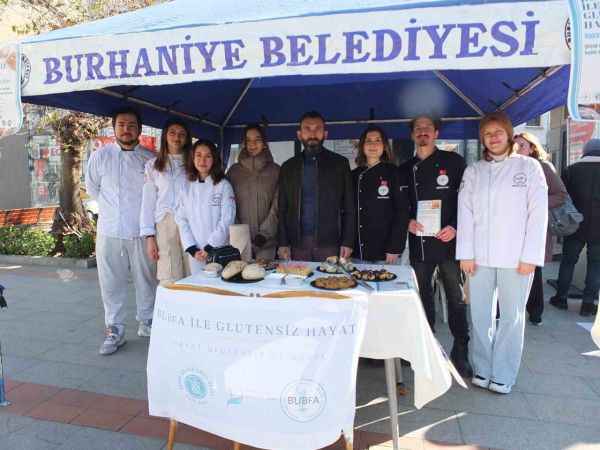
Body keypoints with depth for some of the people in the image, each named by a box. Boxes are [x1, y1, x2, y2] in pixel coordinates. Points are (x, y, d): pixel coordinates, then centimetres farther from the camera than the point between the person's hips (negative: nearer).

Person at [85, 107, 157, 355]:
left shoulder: (150, 159, 0)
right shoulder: (100, 155, 2)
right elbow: (92, 188, 13)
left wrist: (140, 209, 6)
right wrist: (112, 207, 12)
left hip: (142, 232, 0)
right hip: (110, 231, 0)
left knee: (147, 280, 10)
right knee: (111, 283, 6)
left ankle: (146, 322, 28)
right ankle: (114, 330, 19)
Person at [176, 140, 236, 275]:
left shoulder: (223, 185, -1)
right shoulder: (186, 188, 10)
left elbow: (227, 220, -7)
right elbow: (181, 220, 5)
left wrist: (210, 247, -11)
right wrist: (192, 249, -5)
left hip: (219, 252, -3)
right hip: (195, 254, 3)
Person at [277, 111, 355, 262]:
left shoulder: (340, 163, 5)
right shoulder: (288, 167, 11)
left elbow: (349, 207, 2)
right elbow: (282, 209, 10)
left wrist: (347, 242, -5)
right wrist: (283, 244, 2)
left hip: (330, 243, -1)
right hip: (297, 243, 2)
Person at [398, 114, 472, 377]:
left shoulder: (453, 162, 2)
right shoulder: (405, 170, 12)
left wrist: (455, 227, -12)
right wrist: (408, 222, -3)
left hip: (448, 240, -3)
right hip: (418, 243, 4)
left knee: (456, 298, 1)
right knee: (423, 297, 11)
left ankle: (460, 352, 15)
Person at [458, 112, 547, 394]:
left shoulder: (528, 167, 5)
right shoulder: (473, 171, 10)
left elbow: (538, 213, -1)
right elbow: (465, 213, 4)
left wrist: (530, 256, -8)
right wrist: (465, 254, -3)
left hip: (516, 257, -1)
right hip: (479, 256, 2)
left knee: (512, 316, 5)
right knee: (480, 315, 6)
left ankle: (503, 375, 17)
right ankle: (482, 369, 20)